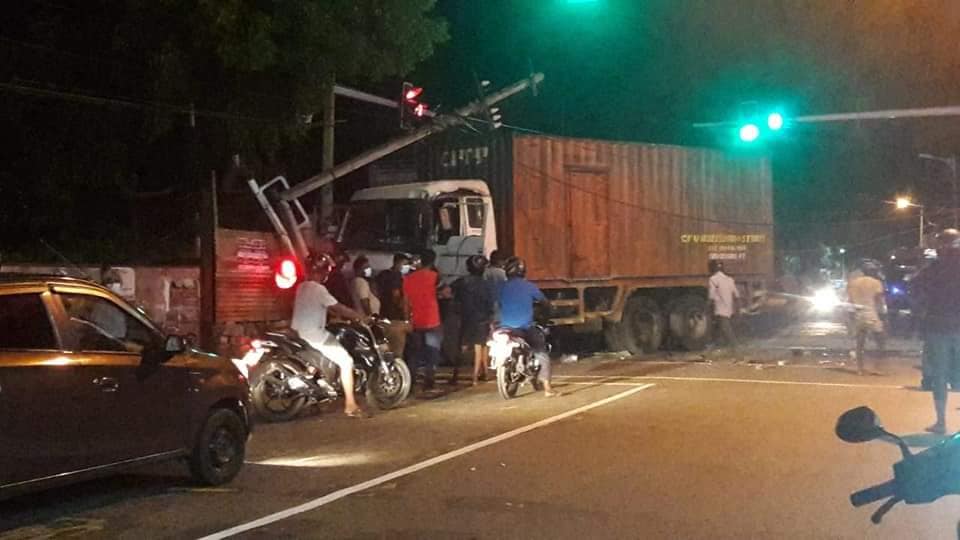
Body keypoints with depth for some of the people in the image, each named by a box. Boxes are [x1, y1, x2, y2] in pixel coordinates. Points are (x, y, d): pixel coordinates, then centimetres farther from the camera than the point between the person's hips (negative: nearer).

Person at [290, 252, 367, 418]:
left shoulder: (302, 286, 13)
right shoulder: (318, 289, -16)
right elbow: (338, 308, -16)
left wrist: (342, 316, 15)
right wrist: (361, 317, -7)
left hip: (299, 333, 10)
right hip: (314, 334, -10)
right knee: (346, 361, -9)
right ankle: (350, 405, -11)